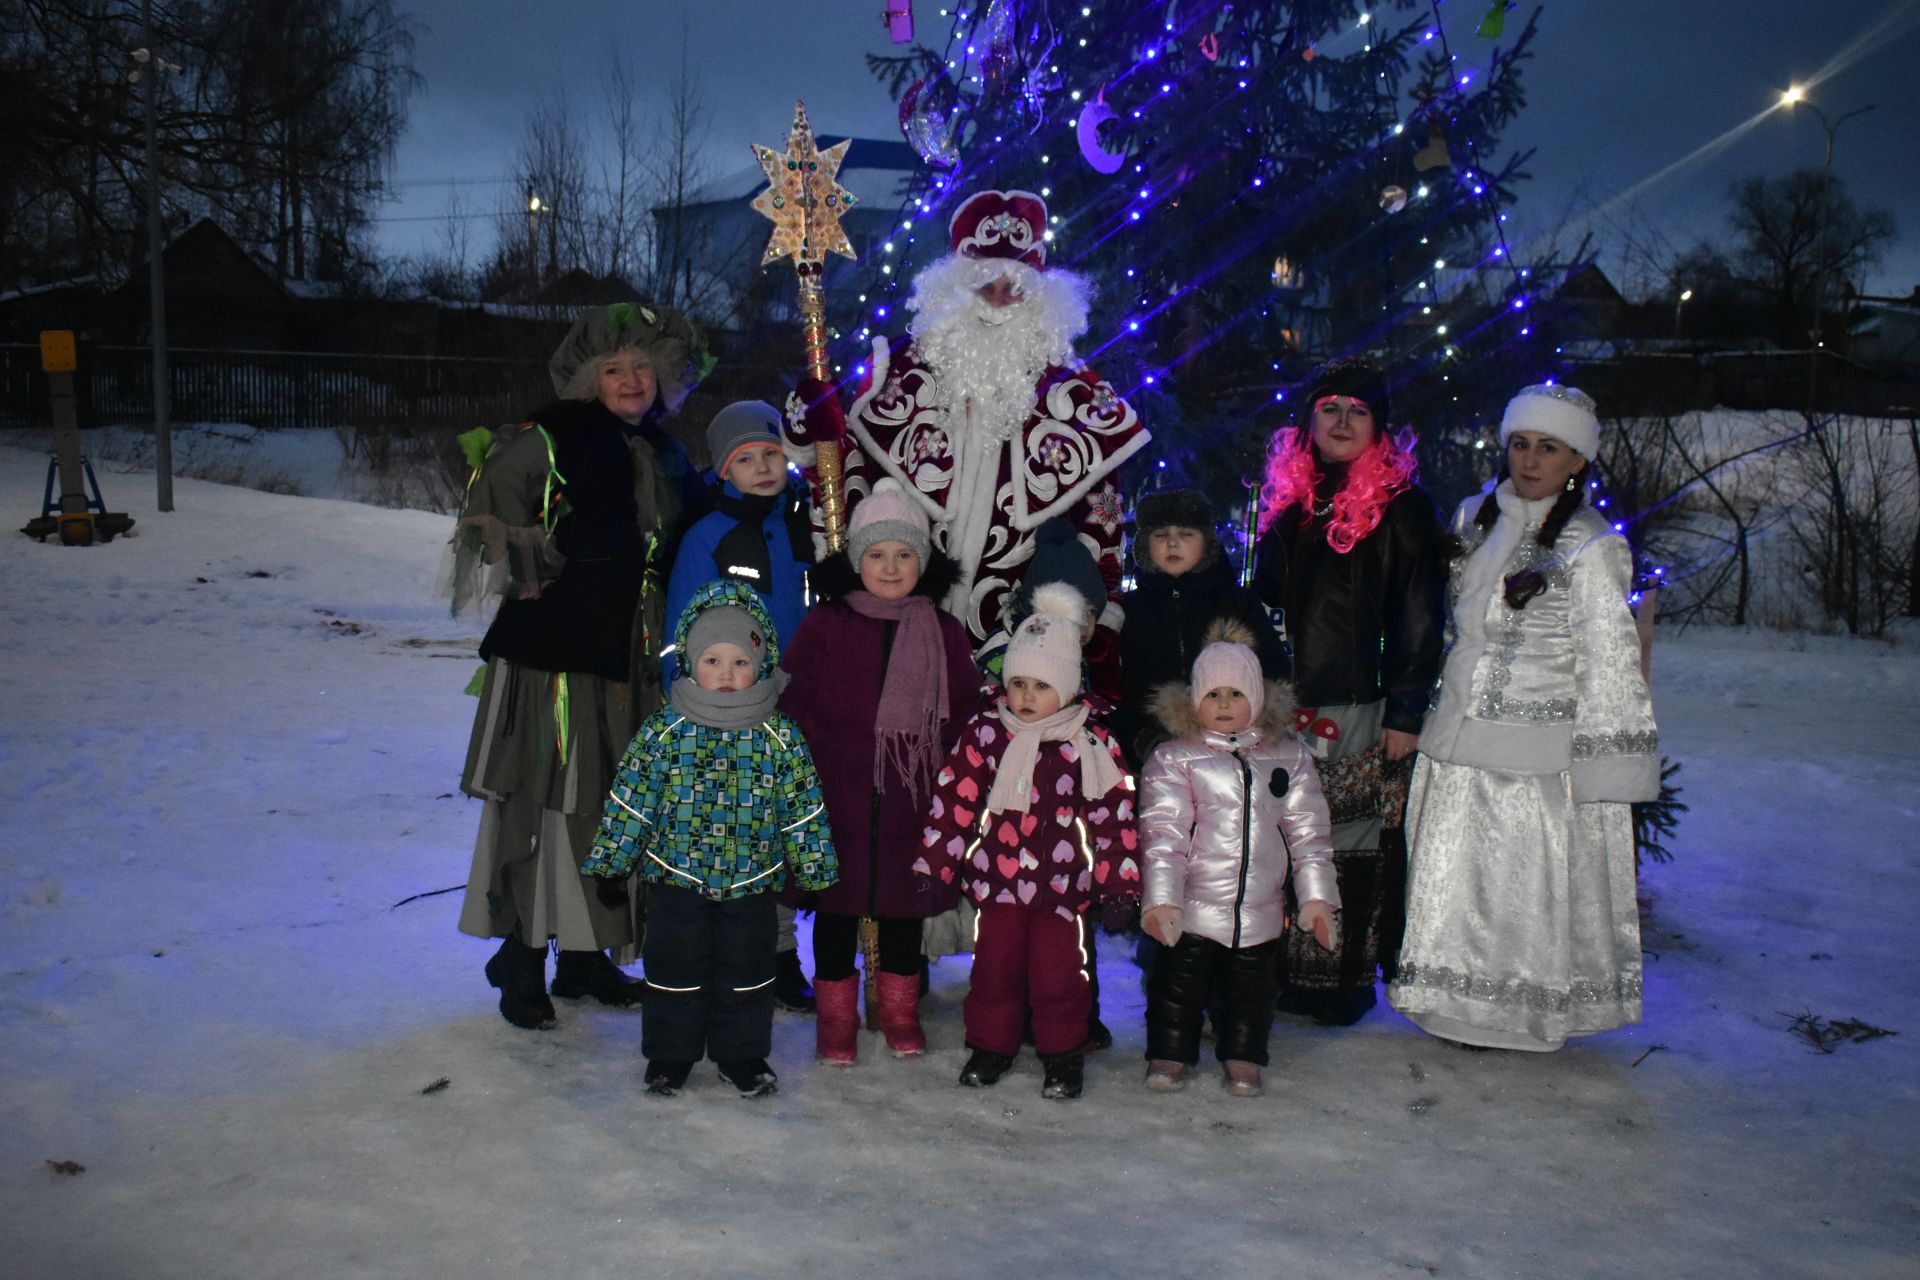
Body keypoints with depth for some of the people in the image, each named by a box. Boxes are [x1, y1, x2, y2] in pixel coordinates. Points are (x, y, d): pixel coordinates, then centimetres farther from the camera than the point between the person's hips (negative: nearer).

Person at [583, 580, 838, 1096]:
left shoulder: (780, 735, -5)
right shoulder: (663, 730, -7)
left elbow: (803, 807, 1)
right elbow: (630, 798, -3)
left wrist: (812, 868, 3)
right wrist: (611, 863, -1)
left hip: (752, 882, 1)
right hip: (676, 877, -1)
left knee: (746, 971, 12)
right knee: (675, 969, 10)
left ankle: (742, 1054, 29)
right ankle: (670, 1054, 27)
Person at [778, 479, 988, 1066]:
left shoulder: (944, 631, 5)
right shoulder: (824, 626, 0)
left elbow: (963, 710, 8)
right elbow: (794, 704, 0)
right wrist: (817, 760, -8)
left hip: (913, 798, 2)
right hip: (837, 797, -2)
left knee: (905, 901, 13)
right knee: (838, 903, 7)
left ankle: (899, 1010, 31)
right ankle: (836, 1016, 22)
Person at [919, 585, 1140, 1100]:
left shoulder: (1093, 742, -4)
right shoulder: (984, 732, -2)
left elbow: (1114, 815, 0)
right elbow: (954, 801, 1)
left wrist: (1119, 881, -1)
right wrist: (934, 866, 1)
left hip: (1063, 884, -1)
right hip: (997, 878, 2)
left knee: (1059, 971, 5)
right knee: (995, 965, 11)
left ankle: (1063, 1055, 23)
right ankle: (990, 1046, 28)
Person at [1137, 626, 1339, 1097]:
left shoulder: (1289, 757, 5)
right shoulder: (1174, 758, -3)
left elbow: (1307, 831, 8)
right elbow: (1163, 833, -9)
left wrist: (1316, 896, 4)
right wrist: (1161, 897, -17)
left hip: (1260, 910, 3)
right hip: (1192, 908, -2)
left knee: (1251, 986, 13)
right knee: (1180, 980, 5)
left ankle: (1243, 1058, 31)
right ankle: (1170, 1055, 23)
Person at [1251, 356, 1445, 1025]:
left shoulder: (1400, 508, -2)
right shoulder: (1286, 497, 12)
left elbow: (1419, 621, -4)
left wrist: (1406, 712, -9)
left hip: (1359, 712, -4)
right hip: (1282, 707, 4)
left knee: (1353, 845, 1)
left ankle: (1346, 983, 14)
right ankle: (1281, 975, 20)